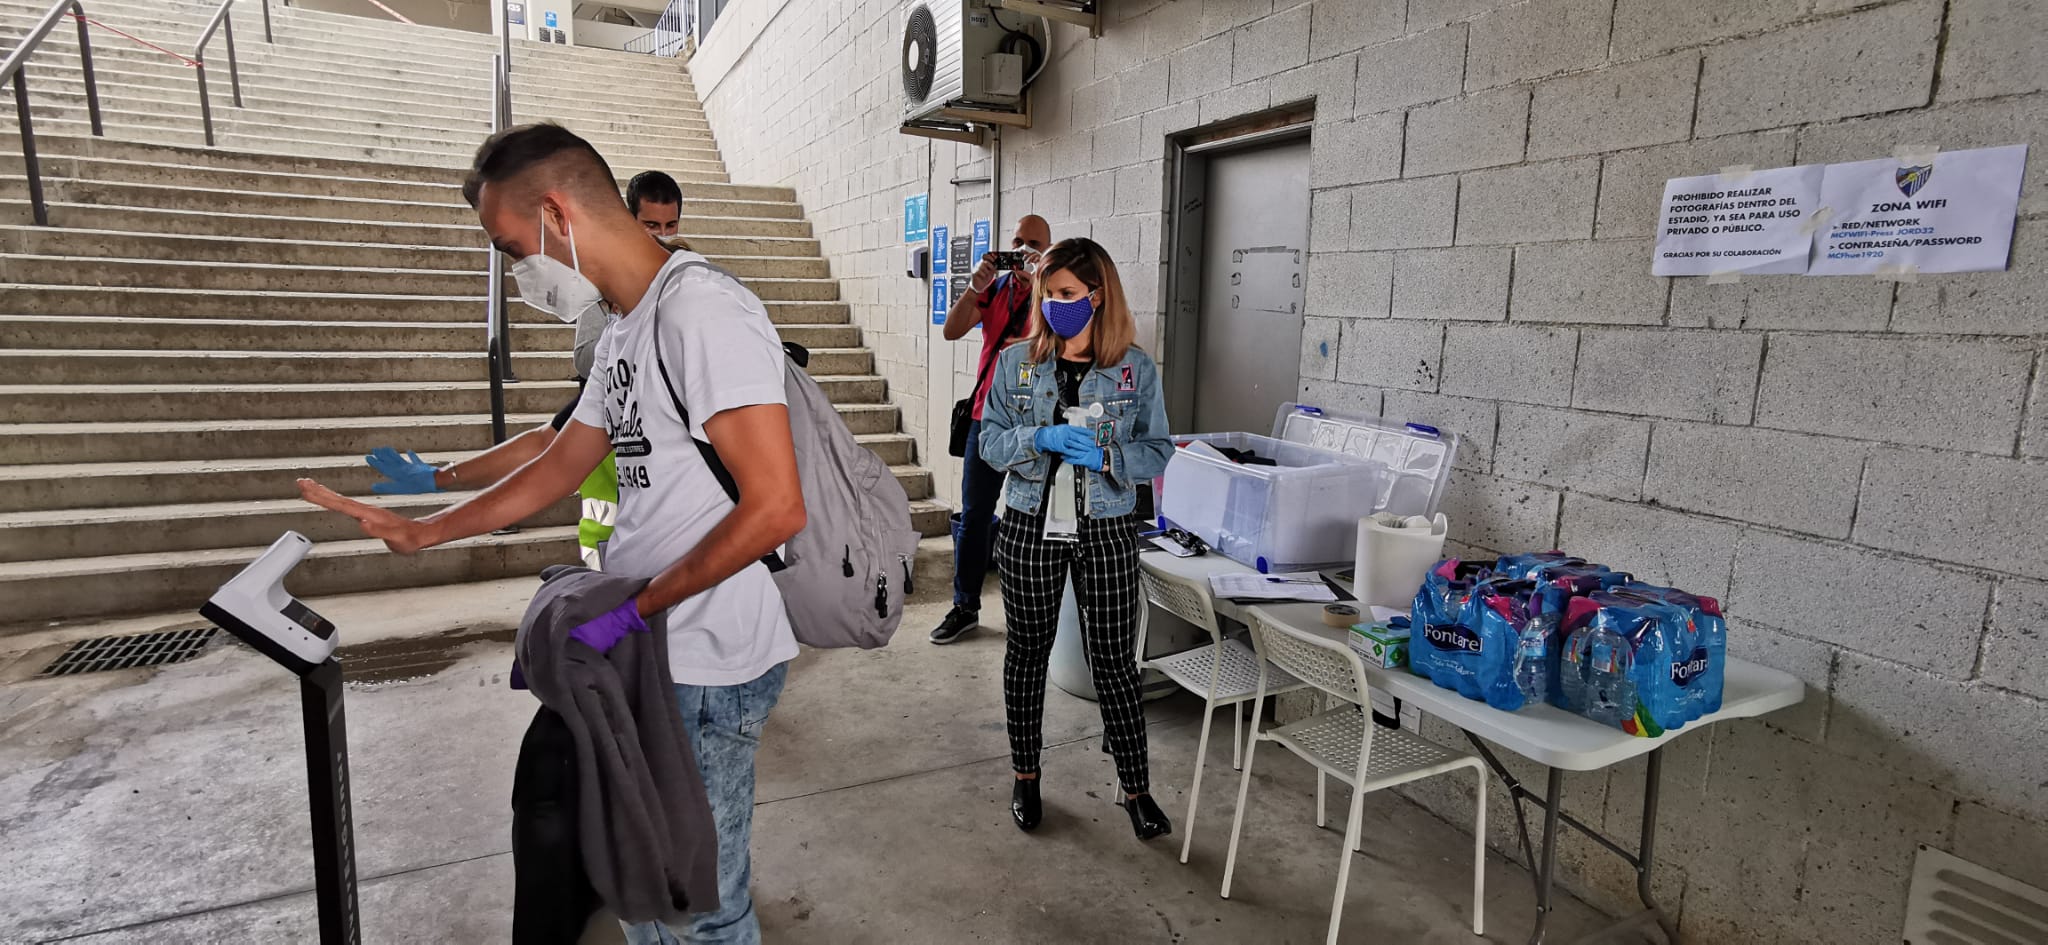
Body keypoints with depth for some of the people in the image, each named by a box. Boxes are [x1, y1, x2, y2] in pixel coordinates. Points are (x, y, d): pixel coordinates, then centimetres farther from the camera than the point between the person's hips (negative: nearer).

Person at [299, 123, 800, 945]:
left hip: (704, 668, -9)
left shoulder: (701, 310, -20)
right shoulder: (625, 332, 13)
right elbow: (560, 467, 23)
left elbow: (776, 508, -26)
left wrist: (635, 607, -16)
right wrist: (420, 532, 22)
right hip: (641, 658, 9)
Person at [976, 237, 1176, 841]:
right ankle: (1025, 774, 31)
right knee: (1028, 651, 12)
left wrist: (1104, 456, -20)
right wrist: (1042, 439, -19)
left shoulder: (1137, 369, -2)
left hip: (1106, 530, -1)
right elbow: (990, 441, -1)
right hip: (1030, 526, 2)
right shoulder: (1016, 362, 1)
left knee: (1113, 660, 4)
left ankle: (1136, 787, 22)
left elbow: (1157, 452, -1)